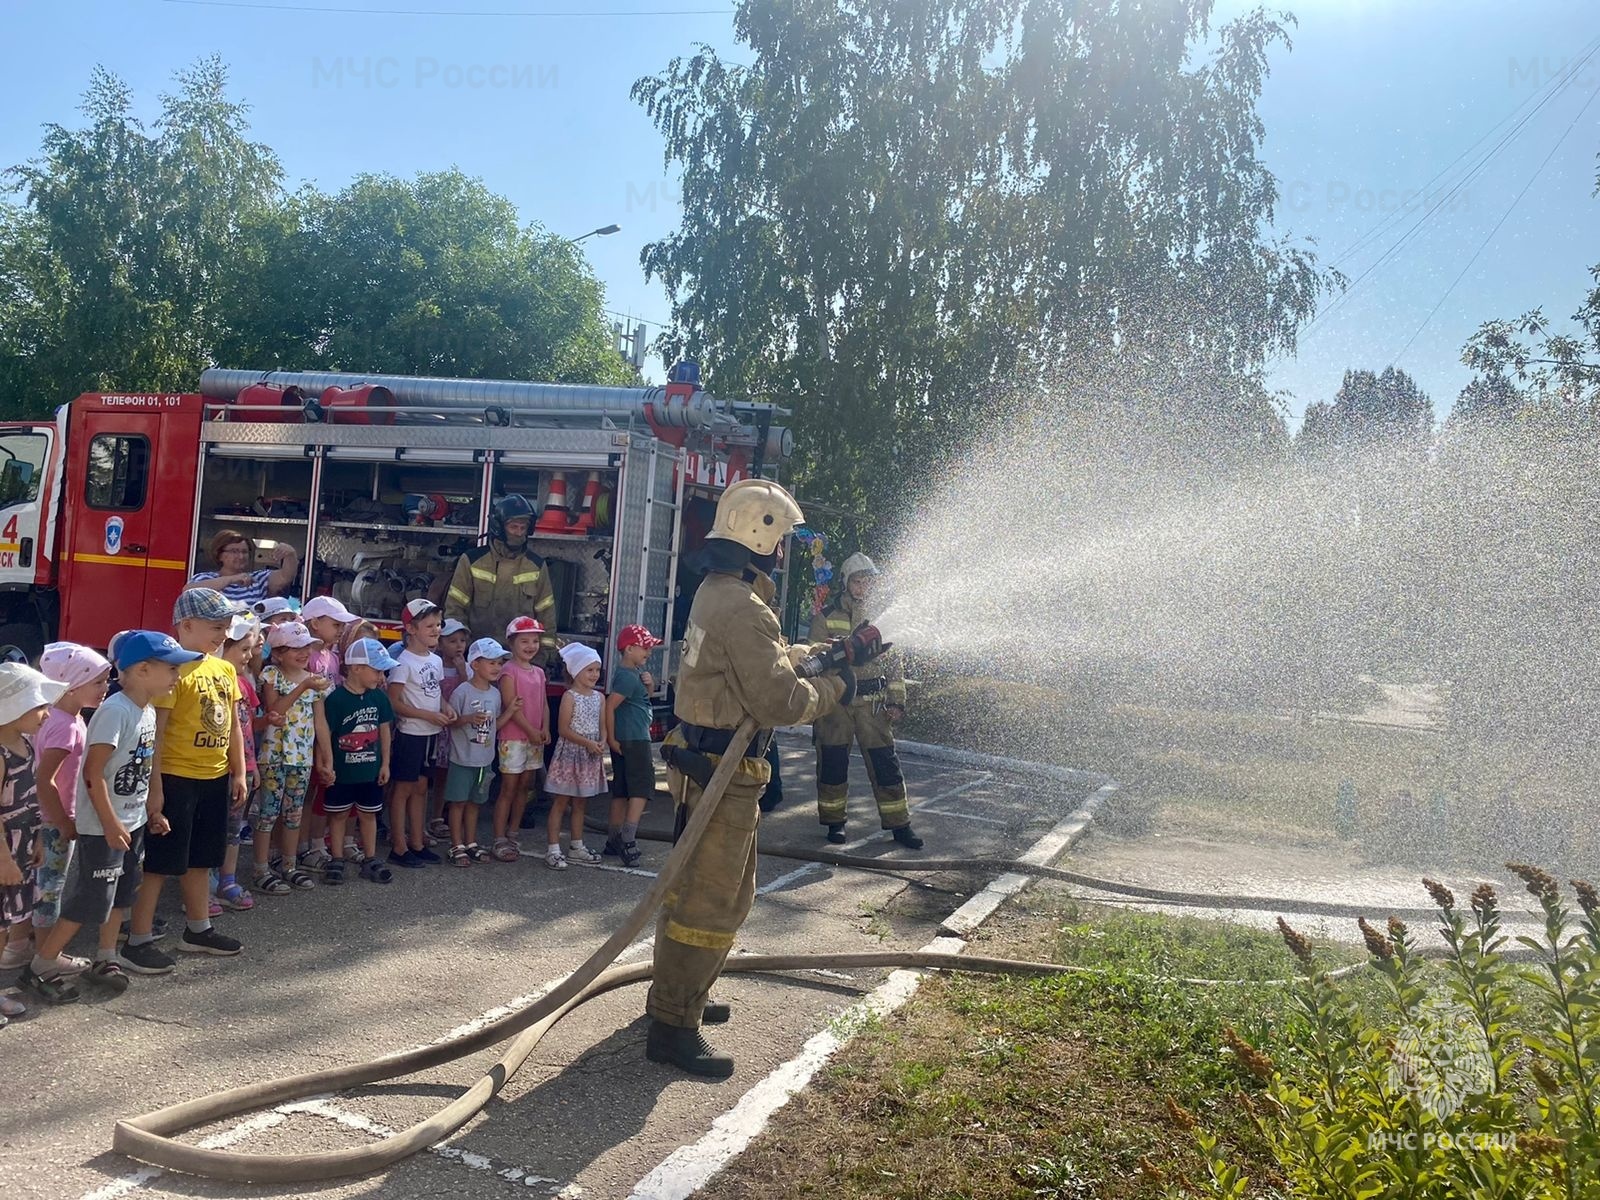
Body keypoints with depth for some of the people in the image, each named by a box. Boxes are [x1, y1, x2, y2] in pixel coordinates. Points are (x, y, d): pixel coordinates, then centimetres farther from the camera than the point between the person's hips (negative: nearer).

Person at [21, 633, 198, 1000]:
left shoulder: (148, 711, 6)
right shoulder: (115, 711, -22)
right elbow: (93, 772, -23)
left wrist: (150, 811, 15)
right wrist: (110, 824, -21)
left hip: (132, 822, 9)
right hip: (103, 827, -9)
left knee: (120, 894, 17)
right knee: (90, 900, -2)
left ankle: (106, 959, 31)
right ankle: (40, 967, 13)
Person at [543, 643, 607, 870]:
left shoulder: (598, 697, 8)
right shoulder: (570, 696, -11)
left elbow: (601, 726, 11)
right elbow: (564, 729, -15)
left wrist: (601, 744, -9)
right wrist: (588, 743, -21)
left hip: (590, 757, 7)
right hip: (570, 753, -6)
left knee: (580, 802, 14)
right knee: (561, 802, -1)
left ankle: (576, 847, 23)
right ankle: (553, 849, 2)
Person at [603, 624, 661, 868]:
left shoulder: (635, 672, 14)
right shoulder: (628, 676, -16)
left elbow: (646, 695, 26)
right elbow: (610, 705, -22)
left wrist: (649, 683, 3)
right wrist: (611, 738, -17)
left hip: (627, 741, 10)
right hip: (634, 740, -10)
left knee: (622, 791, 11)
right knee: (641, 788, -9)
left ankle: (614, 840, 16)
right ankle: (627, 839, -14)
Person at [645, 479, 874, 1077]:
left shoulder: (716, 592, 11)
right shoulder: (742, 609, -23)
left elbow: (772, 659, 20)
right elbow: (780, 700, -24)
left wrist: (838, 653, 17)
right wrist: (835, 687, -8)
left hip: (703, 763, 11)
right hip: (723, 773, -11)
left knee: (695, 887, 22)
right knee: (712, 901, -2)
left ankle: (677, 994, 36)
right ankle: (673, 1026, 6)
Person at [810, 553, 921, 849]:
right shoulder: (826, 618, 2)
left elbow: (895, 664, 12)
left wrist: (896, 702, 4)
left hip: (874, 703, 2)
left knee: (886, 764, 0)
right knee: (833, 763, 5)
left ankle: (899, 825, 9)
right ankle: (834, 821, 20)